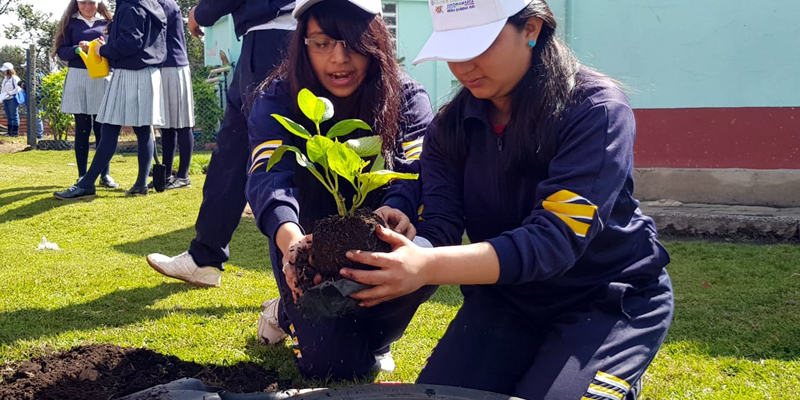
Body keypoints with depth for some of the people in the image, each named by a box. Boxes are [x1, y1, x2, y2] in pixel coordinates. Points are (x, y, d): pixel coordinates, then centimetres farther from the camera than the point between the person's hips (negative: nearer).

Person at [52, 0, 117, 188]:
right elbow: (61, 51, 2)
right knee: (82, 128, 1)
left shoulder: (107, 23, 10)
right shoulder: (70, 23, 7)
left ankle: (105, 175, 6)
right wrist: (77, 49, -18)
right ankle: (82, 176, 5)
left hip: (102, 79, 1)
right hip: (78, 79, 0)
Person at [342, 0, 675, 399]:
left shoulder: (595, 109, -21)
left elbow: (556, 239, -32)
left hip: (610, 296, -4)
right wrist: (386, 263, -39)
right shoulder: (450, 126, -4)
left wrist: (429, 268, -45)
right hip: (506, 294, 5)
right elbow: (439, 227, -15)